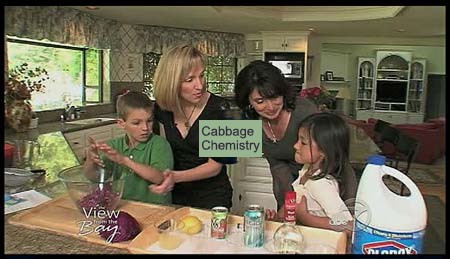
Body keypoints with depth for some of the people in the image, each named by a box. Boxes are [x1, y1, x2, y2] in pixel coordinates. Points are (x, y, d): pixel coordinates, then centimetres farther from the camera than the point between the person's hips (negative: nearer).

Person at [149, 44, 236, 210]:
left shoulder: (218, 108, -21)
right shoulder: (163, 107, -8)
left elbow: (215, 165, -18)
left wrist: (176, 177, -30)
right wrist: (165, 180, -8)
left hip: (213, 197, -4)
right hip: (177, 195, 4)